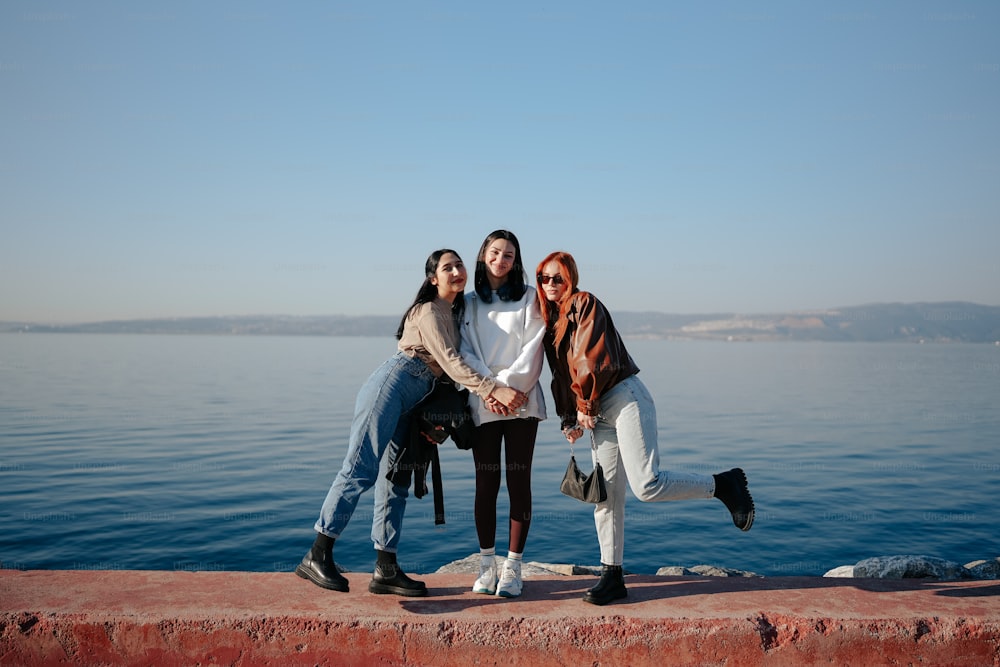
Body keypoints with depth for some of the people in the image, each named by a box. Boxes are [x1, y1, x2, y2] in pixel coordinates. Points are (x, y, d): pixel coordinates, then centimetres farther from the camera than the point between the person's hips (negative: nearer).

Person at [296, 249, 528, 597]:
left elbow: (447, 368, 16)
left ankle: (386, 570, 8)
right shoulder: (428, 312, -5)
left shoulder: (454, 314, 20)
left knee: (395, 483, 6)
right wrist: (493, 389, -22)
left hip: (409, 405, 9)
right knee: (361, 470, -13)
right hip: (390, 387, -9)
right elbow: (449, 361, -15)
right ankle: (317, 556, -11)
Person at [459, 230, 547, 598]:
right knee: (486, 484, 3)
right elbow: (465, 353, 2)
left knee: (518, 482, 0)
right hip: (482, 403, 2)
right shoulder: (468, 302, 11)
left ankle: (513, 567, 8)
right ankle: (486, 565, 14)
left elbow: (532, 351, -3)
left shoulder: (529, 297, 6)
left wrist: (506, 385, -13)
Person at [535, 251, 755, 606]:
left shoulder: (585, 304, -4)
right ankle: (612, 576, 12)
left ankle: (723, 484, 1)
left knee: (646, 486, -18)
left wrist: (586, 406, -7)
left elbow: (596, 359, -14)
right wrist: (570, 419, 9)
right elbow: (561, 374, 20)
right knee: (606, 495, 5)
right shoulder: (551, 320, 19)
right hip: (600, 413, 8)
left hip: (625, 399, -8)